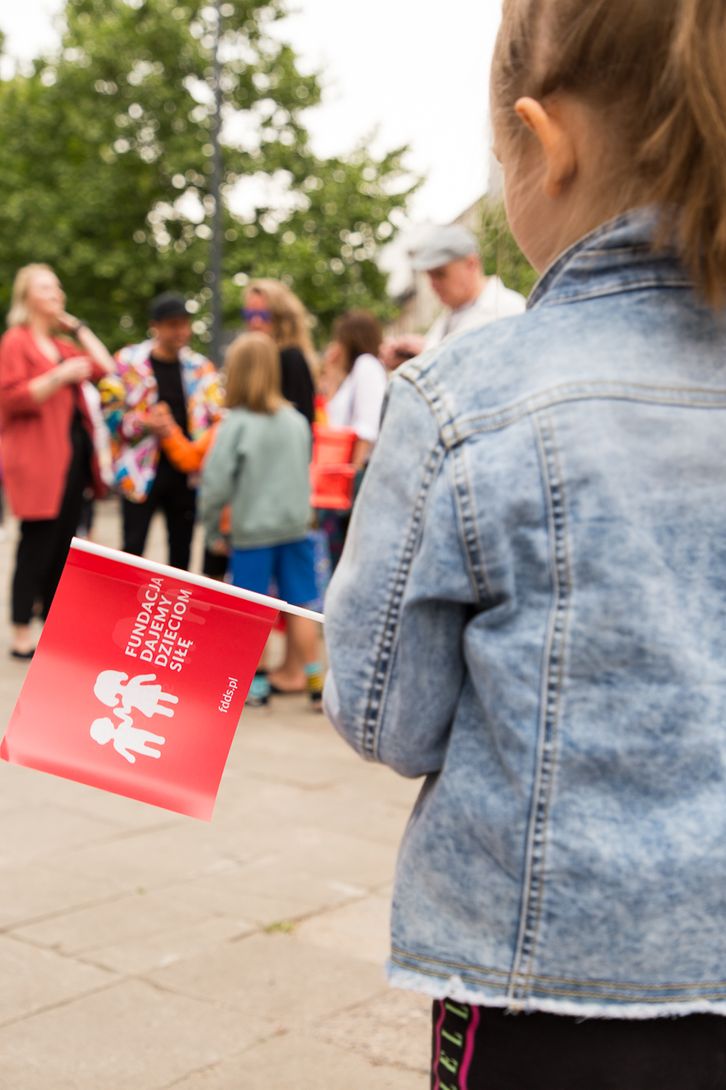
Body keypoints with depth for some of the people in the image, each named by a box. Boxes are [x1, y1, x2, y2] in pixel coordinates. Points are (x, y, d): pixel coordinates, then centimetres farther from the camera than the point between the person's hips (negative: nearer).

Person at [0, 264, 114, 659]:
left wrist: (78, 327, 11)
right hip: (38, 458, -8)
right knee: (37, 547, -7)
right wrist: (60, 376, -24)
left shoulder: (63, 342, 18)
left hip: (73, 454, 8)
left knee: (62, 546, 10)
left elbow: (105, 369, 12)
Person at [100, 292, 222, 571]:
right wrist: (144, 423, -20)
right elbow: (111, 411, -5)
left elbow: (220, 416, 9)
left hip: (186, 473, 4)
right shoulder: (128, 361, -2)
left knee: (181, 552, 11)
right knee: (132, 550, -3)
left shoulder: (200, 367, 9)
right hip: (142, 472, -3)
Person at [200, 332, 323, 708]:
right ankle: (314, 680, 13)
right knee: (301, 607, 10)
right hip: (295, 526, 4)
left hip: (252, 532, -4)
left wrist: (211, 527, 0)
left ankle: (256, 684, 14)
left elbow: (217, 481, -12)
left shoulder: (236, 424, -12)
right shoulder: (296, 421, 1)